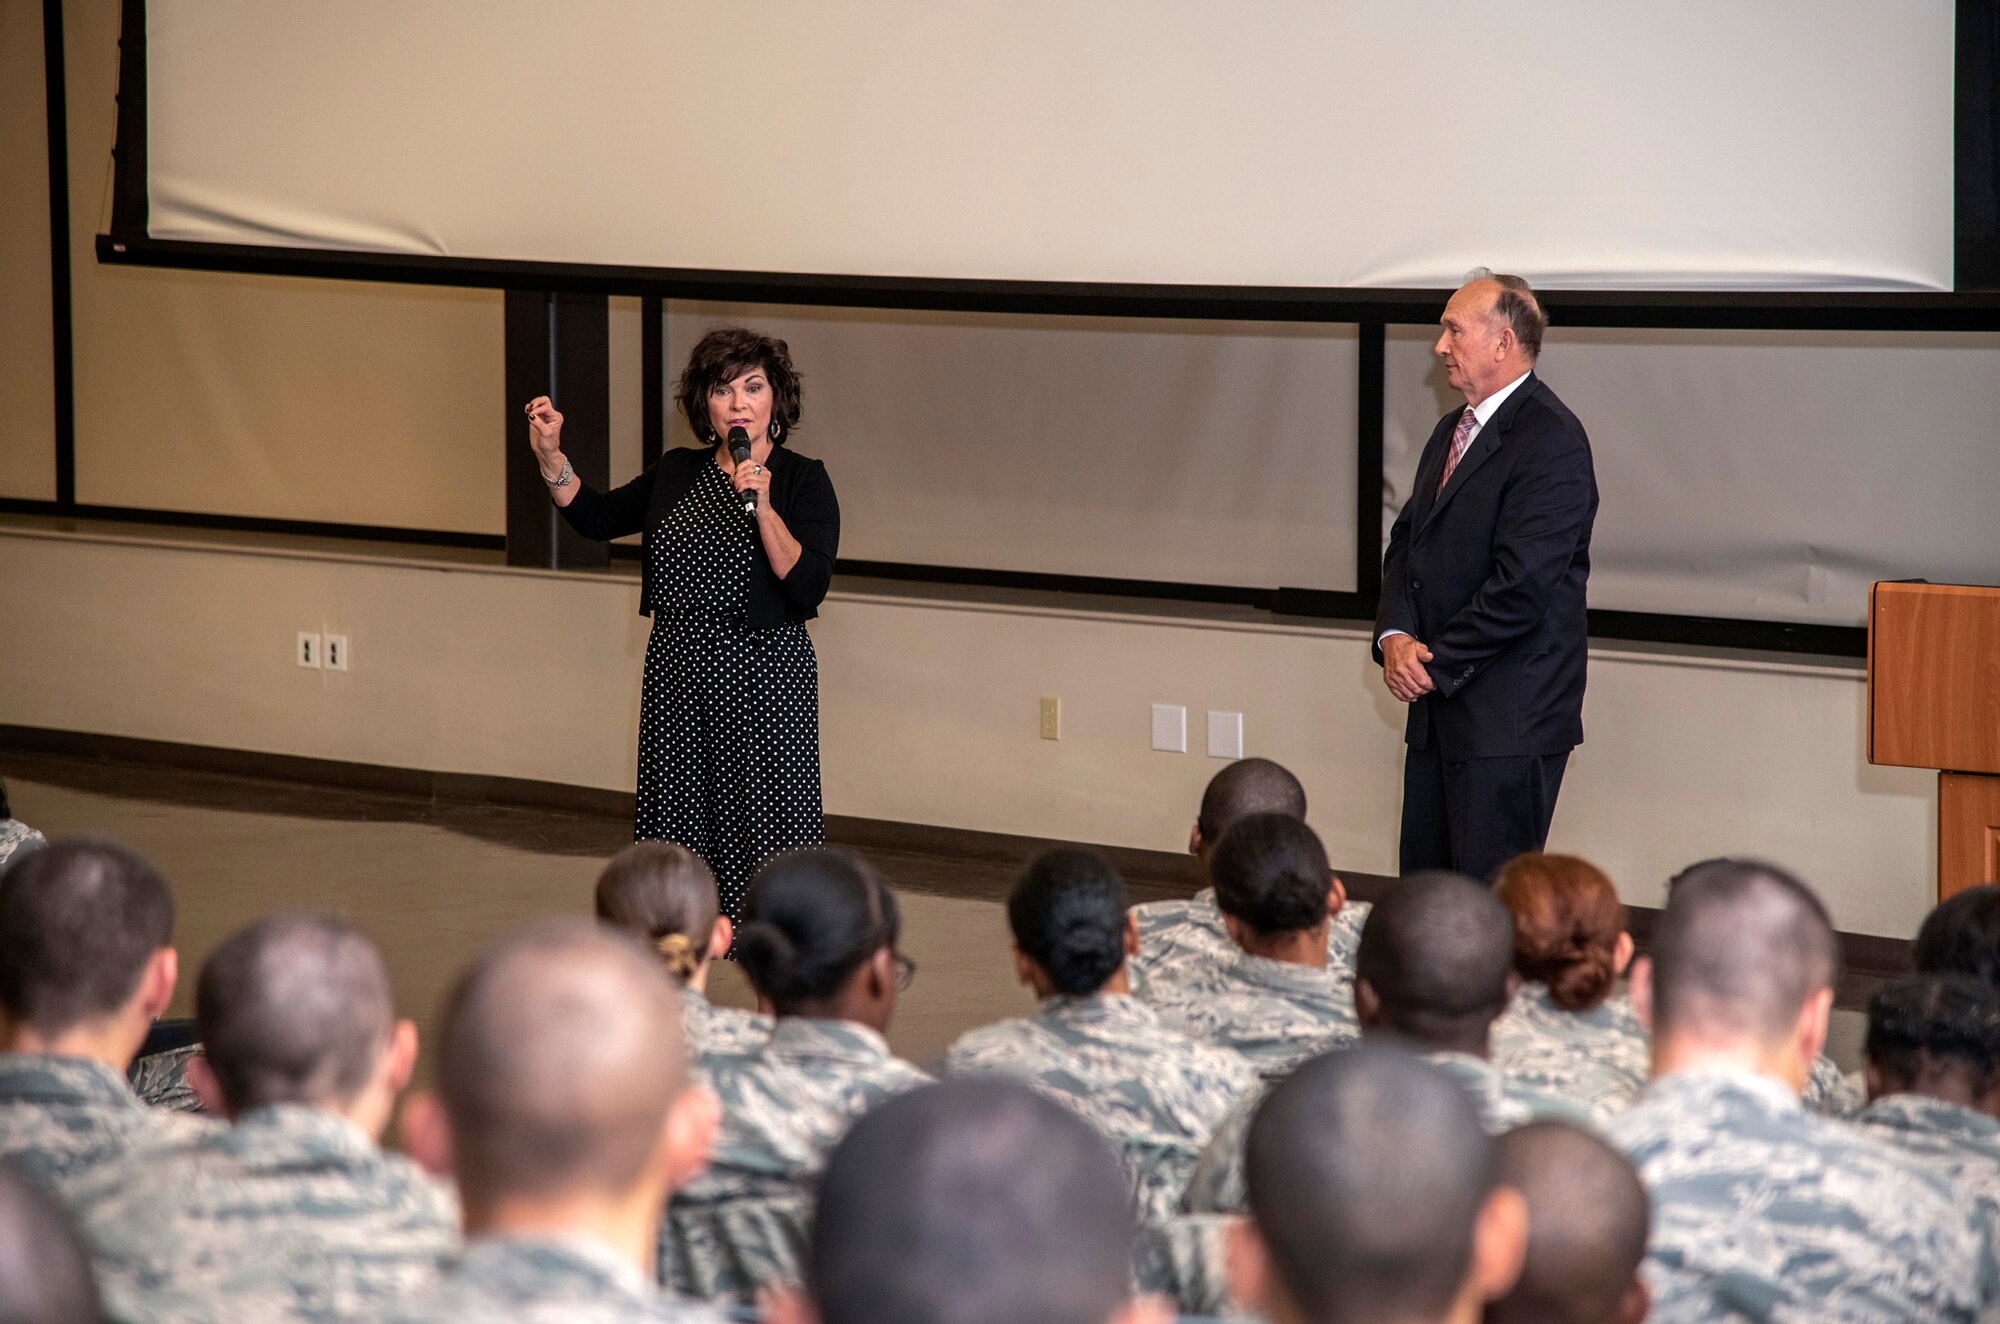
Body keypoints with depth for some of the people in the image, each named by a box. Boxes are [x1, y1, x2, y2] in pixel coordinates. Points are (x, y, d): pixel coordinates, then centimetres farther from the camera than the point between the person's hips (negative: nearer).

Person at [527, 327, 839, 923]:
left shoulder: (803, 481, -5)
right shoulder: (677, 473, 10)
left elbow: (809, 587, -15)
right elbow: (597, 516, 21)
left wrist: (763, 508, -24)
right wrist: (549, 452, 11)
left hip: (763, 677, -5)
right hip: (676, 672, 5)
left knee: (763, 830, -7)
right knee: (676, 831, 8)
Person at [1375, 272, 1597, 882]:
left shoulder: (1551, 441, -15)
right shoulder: (1452, 431, 17)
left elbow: (1520, 585, -21)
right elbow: (1407, 541, 16)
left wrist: (1434, 663, -13)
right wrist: (1396, 636, -3)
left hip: (1508, 721, -9)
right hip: (1439, 704, 9)